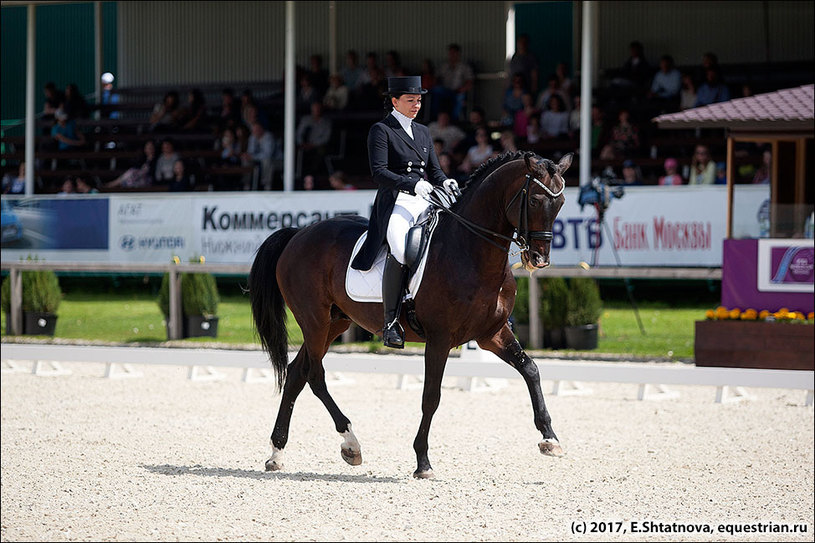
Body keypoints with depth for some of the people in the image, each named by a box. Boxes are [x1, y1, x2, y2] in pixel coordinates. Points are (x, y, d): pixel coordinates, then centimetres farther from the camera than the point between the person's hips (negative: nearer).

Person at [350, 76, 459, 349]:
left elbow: (434, 169, 21)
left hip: (425, 202, 7)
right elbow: (379, 172, -10)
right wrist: (413, 184, -23)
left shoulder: (423, 132, 22)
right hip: (395, 202, -7)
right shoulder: (381, 130, 2)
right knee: (401, 249, -34)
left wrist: (445, 182, -3)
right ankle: (390, 322, -27)